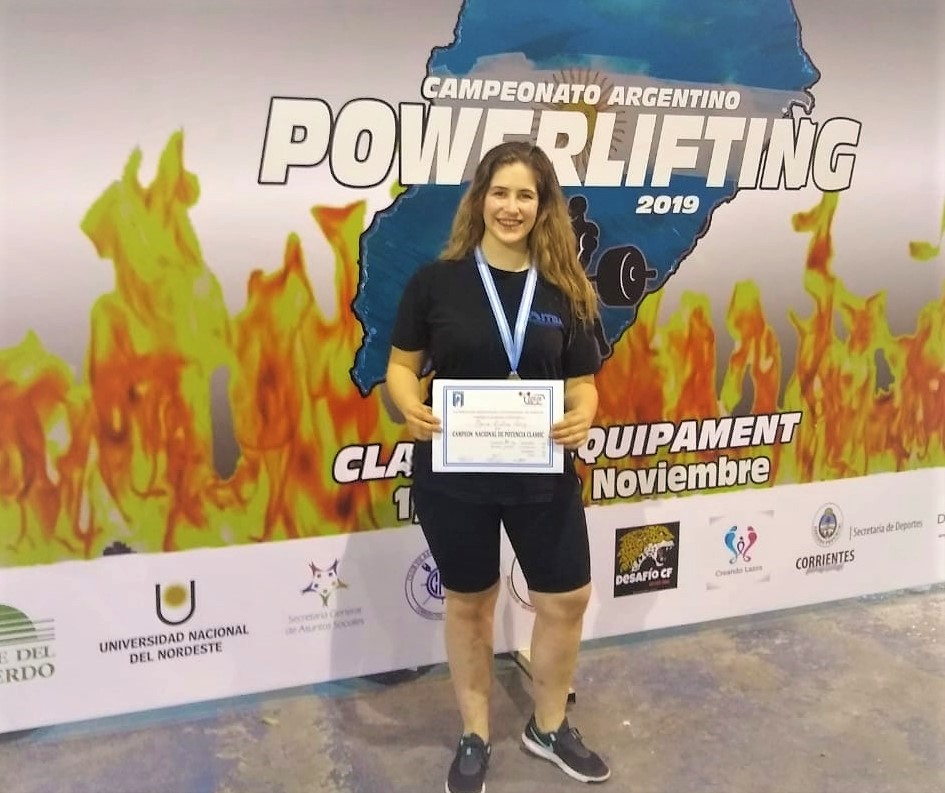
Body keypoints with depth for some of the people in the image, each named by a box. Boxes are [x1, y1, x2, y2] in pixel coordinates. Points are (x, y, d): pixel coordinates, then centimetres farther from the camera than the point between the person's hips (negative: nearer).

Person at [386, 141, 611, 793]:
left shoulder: (565, 290, 0)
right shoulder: (436, 280, -4)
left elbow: (582, 382, 3)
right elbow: (402, 364, -1)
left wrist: (582, 419, -19)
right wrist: (410, 408, -22)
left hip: (543, 473, 2)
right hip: (453, 471, -1)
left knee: (568, 598, 11)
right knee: (469, 602, 14)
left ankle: (549, 728, 37)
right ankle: (475, 738, 36)